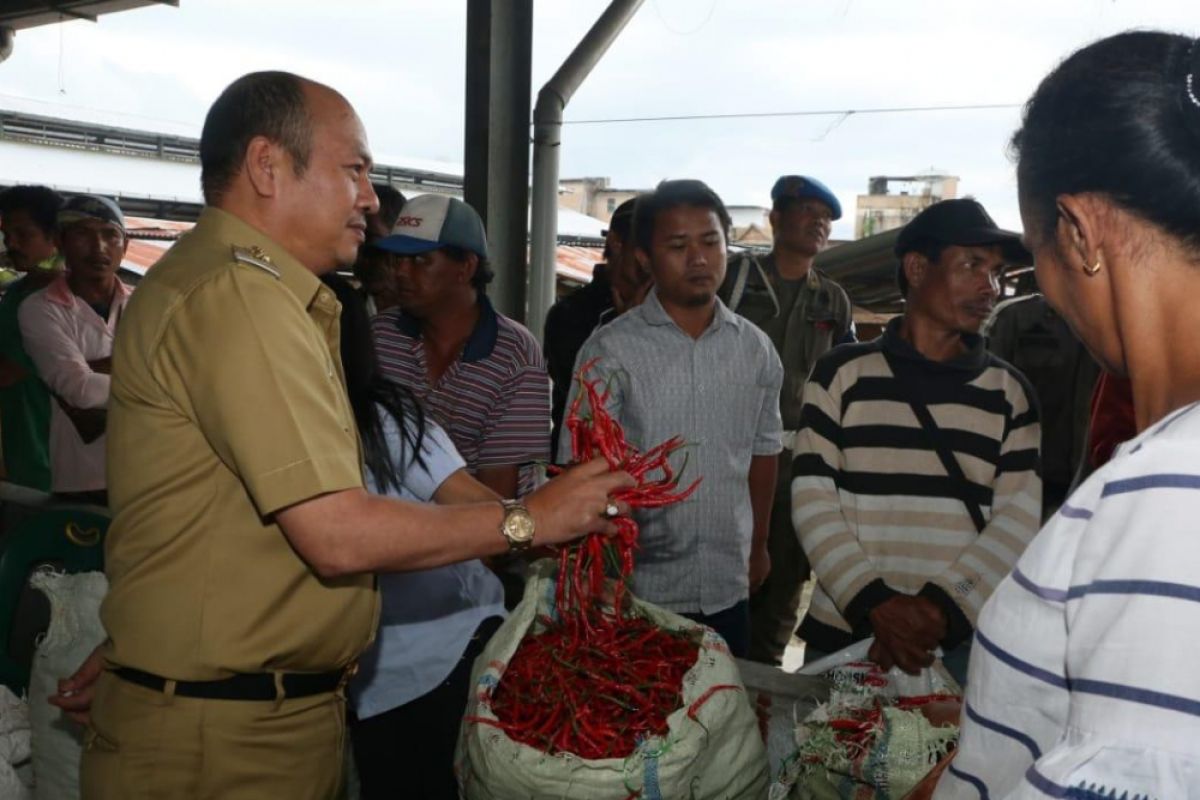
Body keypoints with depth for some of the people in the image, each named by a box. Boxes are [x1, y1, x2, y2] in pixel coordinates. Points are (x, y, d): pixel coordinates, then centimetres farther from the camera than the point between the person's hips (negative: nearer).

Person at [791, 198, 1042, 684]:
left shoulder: (1009, 392, 6)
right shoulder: (843, 374, 2)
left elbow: (1019, 517, -2)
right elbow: (812, 500, -4)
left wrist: (941, 605, -15)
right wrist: (873, 602, -15)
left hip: (964, 642, 1)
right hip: (843, 633, -1)